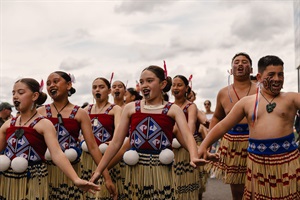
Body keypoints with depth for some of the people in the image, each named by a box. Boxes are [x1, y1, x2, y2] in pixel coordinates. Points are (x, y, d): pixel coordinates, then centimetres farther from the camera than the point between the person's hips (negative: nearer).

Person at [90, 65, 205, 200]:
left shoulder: (173, 109, 2)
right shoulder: (130, 108, 5)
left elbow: (187, 135, -12)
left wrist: (194, 157, -33)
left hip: (161, 171, -1)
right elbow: (116, 142, 5)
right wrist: (99, 170, 2)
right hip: (135, 170, 1)